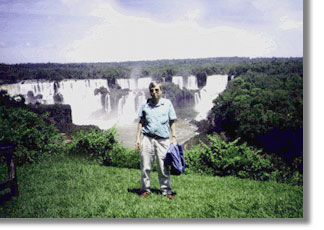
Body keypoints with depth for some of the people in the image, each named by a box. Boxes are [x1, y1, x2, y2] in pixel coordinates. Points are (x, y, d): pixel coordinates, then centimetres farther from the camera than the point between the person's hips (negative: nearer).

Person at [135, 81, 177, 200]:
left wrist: (174, 137, 3)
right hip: (147, 138, 1)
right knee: (145, 167, 3)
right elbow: (141, 122, 13)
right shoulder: (145, 105, 8)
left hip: (163, 140, -1)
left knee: (164, 167, 2)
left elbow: (172, 122, 9)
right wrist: (138, 138, 7)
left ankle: (167, 191, 15)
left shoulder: (167, 103, 6)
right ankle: (145, 189, 18)